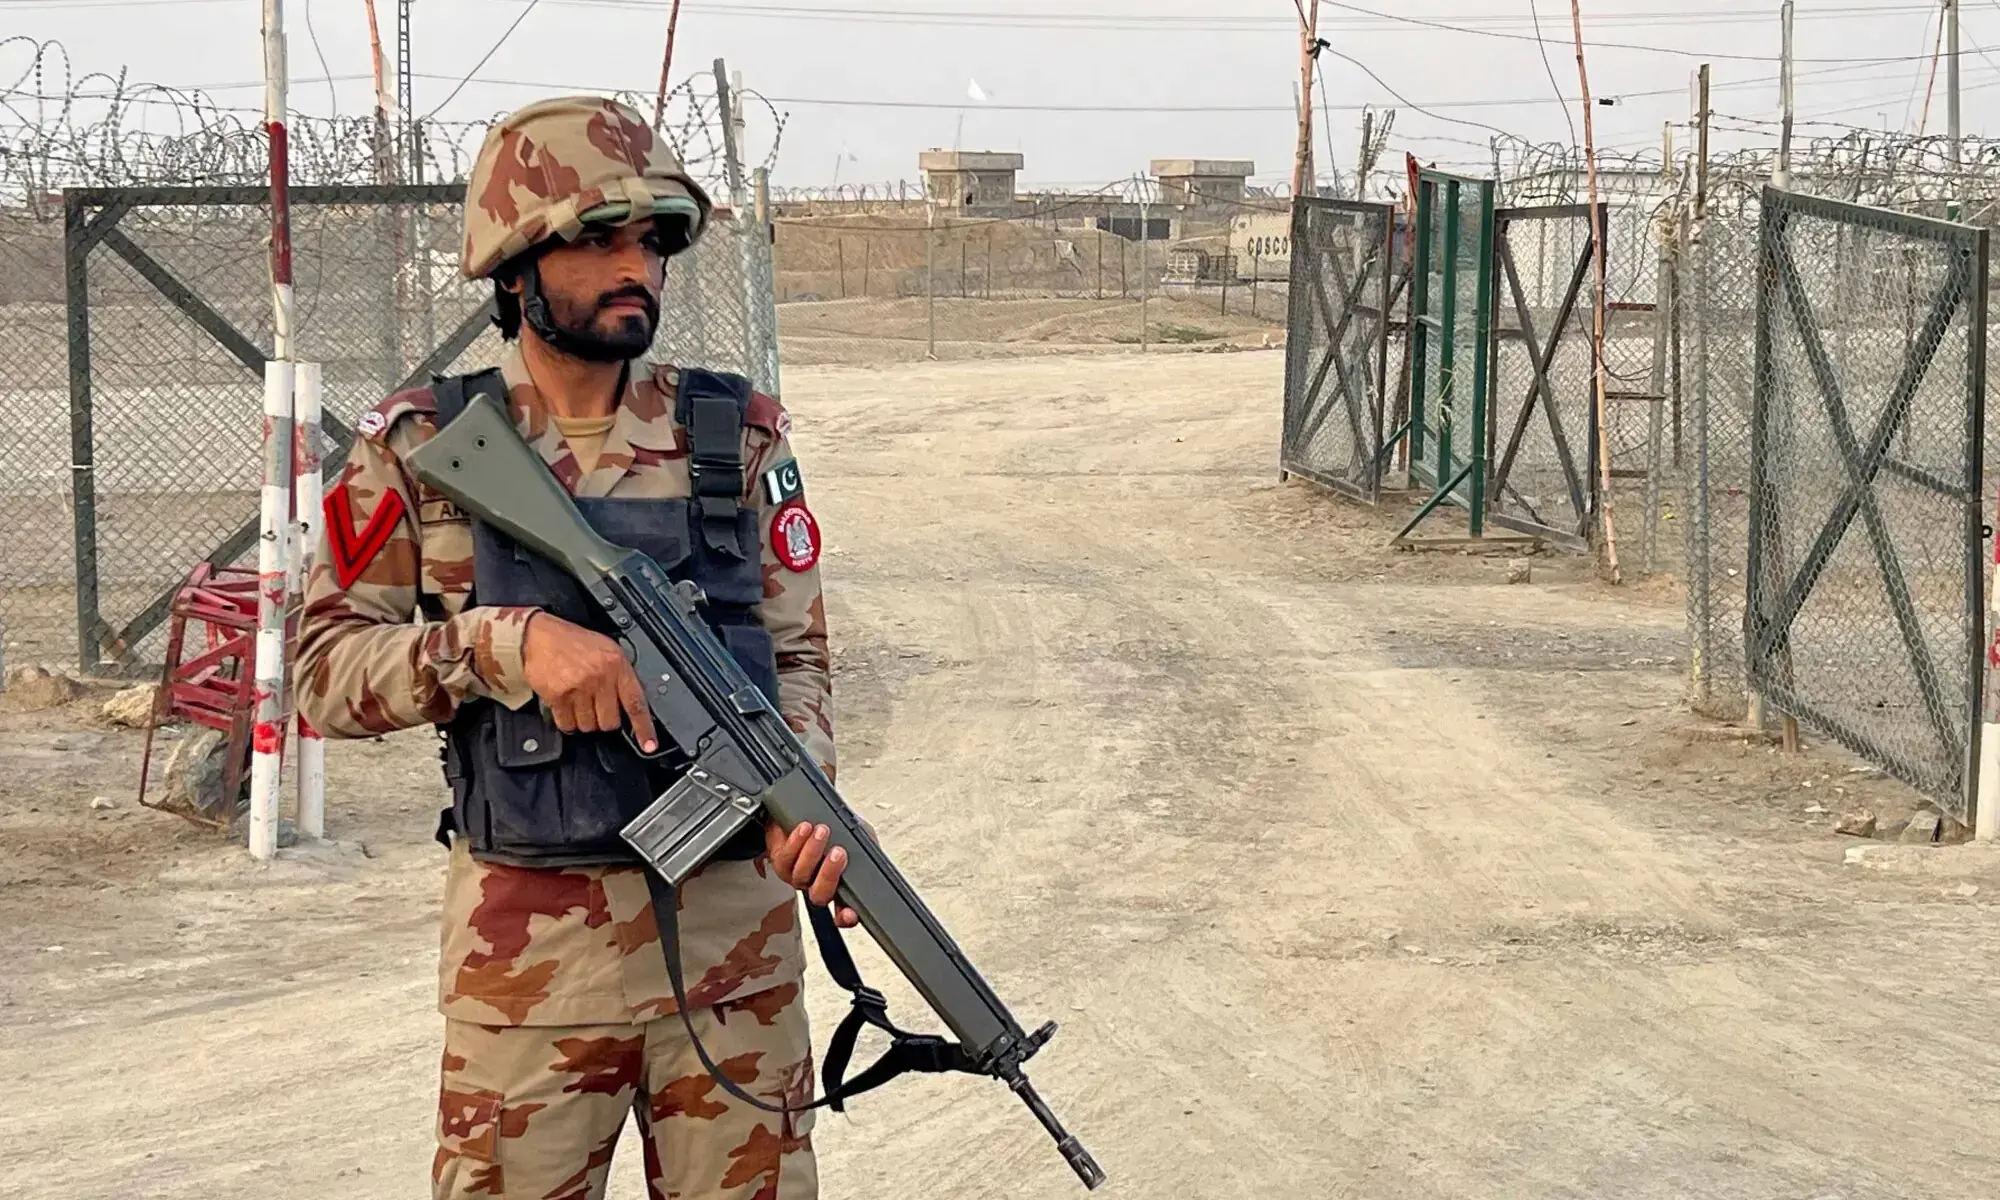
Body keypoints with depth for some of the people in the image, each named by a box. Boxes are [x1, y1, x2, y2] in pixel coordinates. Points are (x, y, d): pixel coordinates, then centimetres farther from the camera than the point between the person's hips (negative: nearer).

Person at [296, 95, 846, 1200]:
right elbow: (325, 672, -3)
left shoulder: (738, 437, 3)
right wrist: (508, 641, -18)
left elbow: (794, 654, 8)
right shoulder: (421, 447, -1)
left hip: (734, 931, 2)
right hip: (526, 949, -1)